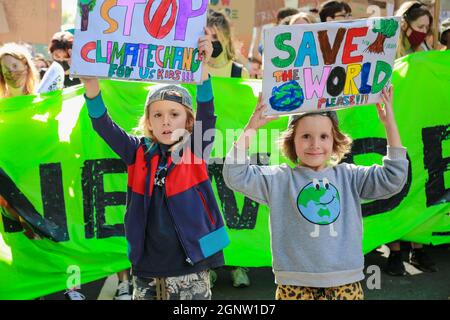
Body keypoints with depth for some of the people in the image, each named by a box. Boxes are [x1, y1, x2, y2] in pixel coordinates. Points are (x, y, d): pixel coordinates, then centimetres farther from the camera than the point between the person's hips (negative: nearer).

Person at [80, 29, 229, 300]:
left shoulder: (196, 151, -2)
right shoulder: (139, 153, 4)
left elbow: (207, 114, -17)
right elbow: (103, 125, -4)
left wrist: (202, 67, -32)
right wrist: (91, 82, -19)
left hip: (190, 270, -2)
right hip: (147, 270, 2)